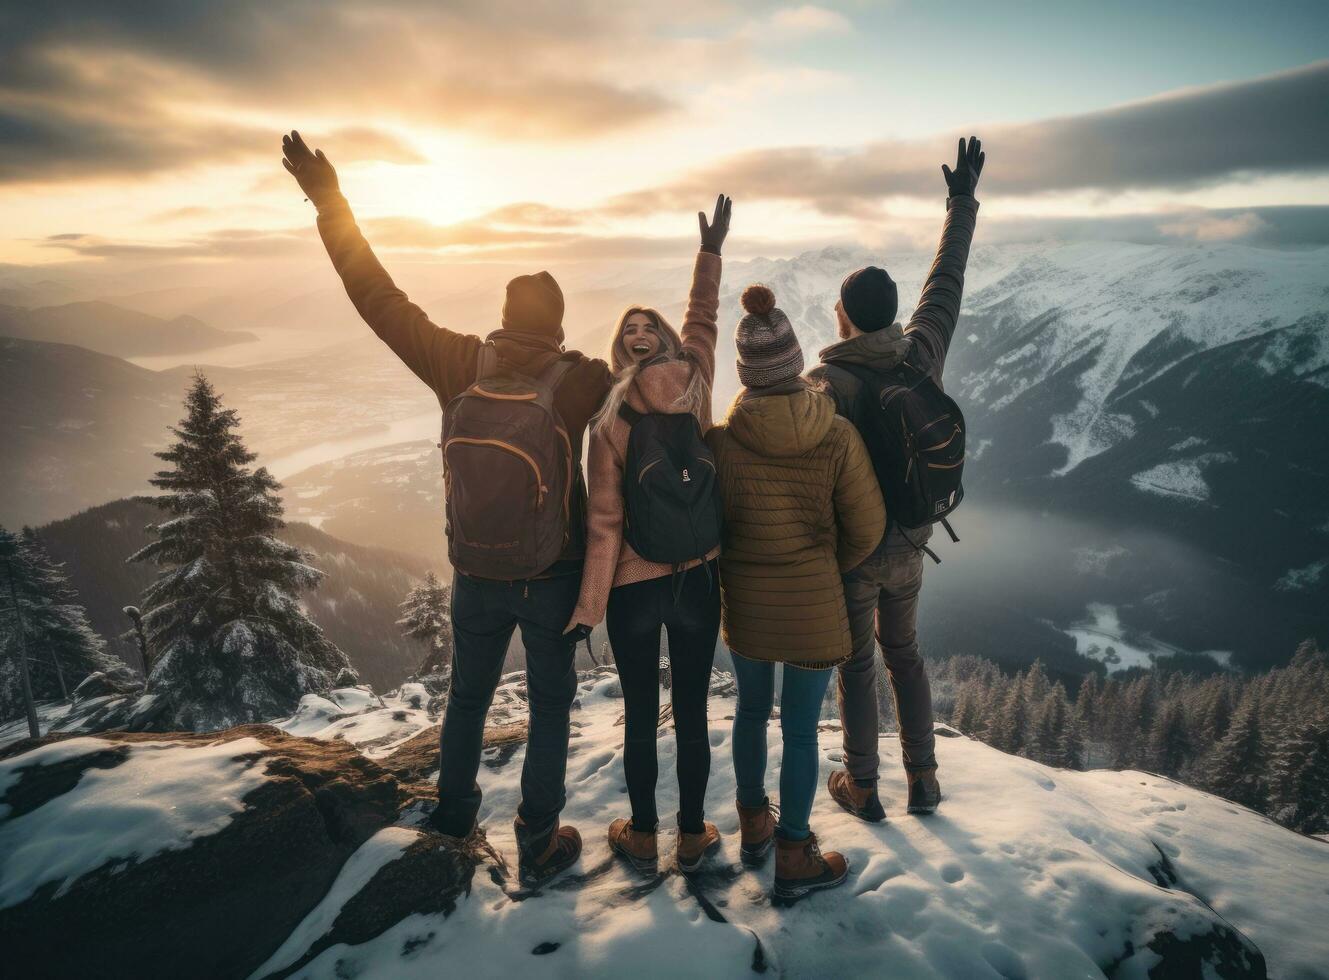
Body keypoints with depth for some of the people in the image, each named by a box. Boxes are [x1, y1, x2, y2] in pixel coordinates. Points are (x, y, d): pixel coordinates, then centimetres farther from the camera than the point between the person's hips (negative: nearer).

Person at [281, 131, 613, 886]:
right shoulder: (584, 378, -13)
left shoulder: (460, 364, -10)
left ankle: (455, 813, 43)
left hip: (477, 570, 2)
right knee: (550, 703, 13)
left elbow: (380, 298, -4)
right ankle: (539, 845, 21)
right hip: (557, 573, -2)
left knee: (469, 692, 23)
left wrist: (331, 204, 5)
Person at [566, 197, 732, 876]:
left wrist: (591, 603, -6)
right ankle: (692, 836, 30)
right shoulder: (696, 386, -6)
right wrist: (711, 249, 26)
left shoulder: (608, 420, -11)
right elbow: (703, 319, 13)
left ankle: (643, 839, 30)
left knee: (640, 717, 14)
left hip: (634, 585, -2)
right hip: (697, 577, 2)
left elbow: (605, 520, -13)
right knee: (692, 714, 14)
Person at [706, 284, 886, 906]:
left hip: (743, 601, 2)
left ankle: (753, 825, 41)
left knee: (751, 710, 22)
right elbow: (867, 528, -7)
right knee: (801, 729, 11)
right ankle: (793, 861, 26)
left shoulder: (720, 440, -15)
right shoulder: (837, 437, -16)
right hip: (814, 605, -2)